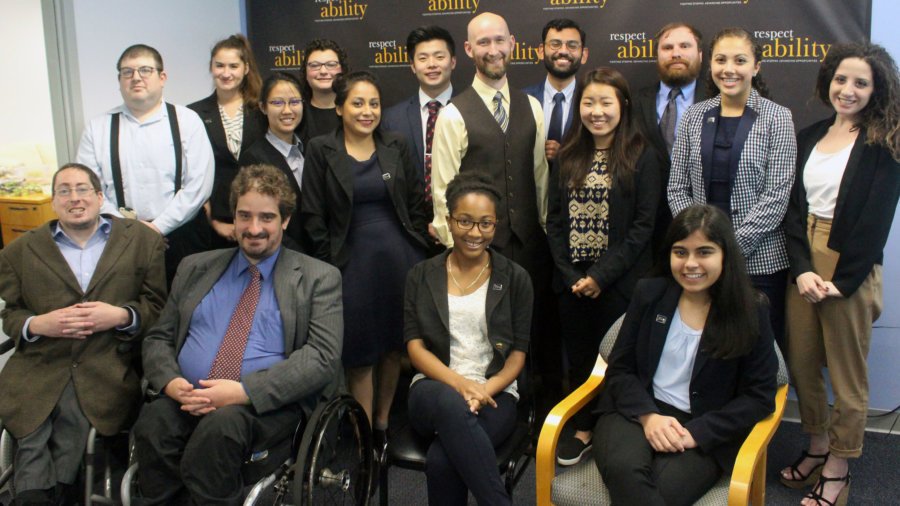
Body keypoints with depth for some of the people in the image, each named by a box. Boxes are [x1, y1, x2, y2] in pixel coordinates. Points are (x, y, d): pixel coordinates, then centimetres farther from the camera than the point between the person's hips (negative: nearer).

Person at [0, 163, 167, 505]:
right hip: (37, 370, 2)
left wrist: (120, 316, -11)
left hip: (108, 370, -1)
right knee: (32, 442, -20)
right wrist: (38, 324, -6)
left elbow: (157, 307, 9)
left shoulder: (143, 241, 11)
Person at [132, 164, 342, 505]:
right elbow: (158, 338, 19)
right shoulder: (196, 268, 21)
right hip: (186, 397, 3)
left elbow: (322, 357, -5)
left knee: (221, 424, -35)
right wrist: (170, 381, -5)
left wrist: (244, 391, -17)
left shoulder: (318, 278, 8)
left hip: (265, 404, -3)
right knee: (153, 424, -30)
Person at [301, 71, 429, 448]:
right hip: (353, 262, -3)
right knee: (360, 353, 3)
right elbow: (313, 216, -3)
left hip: (399, 258, 3)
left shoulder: (395, 147, 6)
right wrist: (330, 265, -7)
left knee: (394, 345, 12)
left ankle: (384, 423, 29)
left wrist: (415, 253, 4)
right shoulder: (321, 150, -2)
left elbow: (416, 204, 10)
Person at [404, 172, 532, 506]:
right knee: (452, 404, -39)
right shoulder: (421, 276, 9)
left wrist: (486, 389, -16)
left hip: (494, 395, -1)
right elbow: (415, 347, 1)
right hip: (436, 391, 1)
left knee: (441, 461, -34)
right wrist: (460, 384, -16)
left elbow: (519, 352, 4)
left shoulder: (515, 278, 7)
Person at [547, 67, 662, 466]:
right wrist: (570, 275, -5)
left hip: (619, 281, -4)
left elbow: (642, 226, -9)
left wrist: (601, 276, -14)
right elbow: (554, 219, 6)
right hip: (572, 279, 4)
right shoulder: (567, 157, 8)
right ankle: (583, 430, 26)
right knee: (578, 358, 10)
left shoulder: (642, 157, -5)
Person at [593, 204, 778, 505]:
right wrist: (648, 416, -13)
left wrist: (695, 432, -14)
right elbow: (619, 369, 7)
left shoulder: (751, 312, -1)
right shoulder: (649, 294, 4)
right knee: (624, 469, -33)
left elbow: (760, 395, -2)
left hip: (707, 433, -1)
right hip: (637, 411, 2)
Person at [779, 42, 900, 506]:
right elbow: (793, 206, 4)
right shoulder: (809, 137, 9)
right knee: (801, 362, 11)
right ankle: (818, 447, 31)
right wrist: (801, 268, -8)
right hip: (804, 263, 5)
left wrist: (841, 281, -13)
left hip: (851, 269, -5)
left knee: (846, 375, 5)